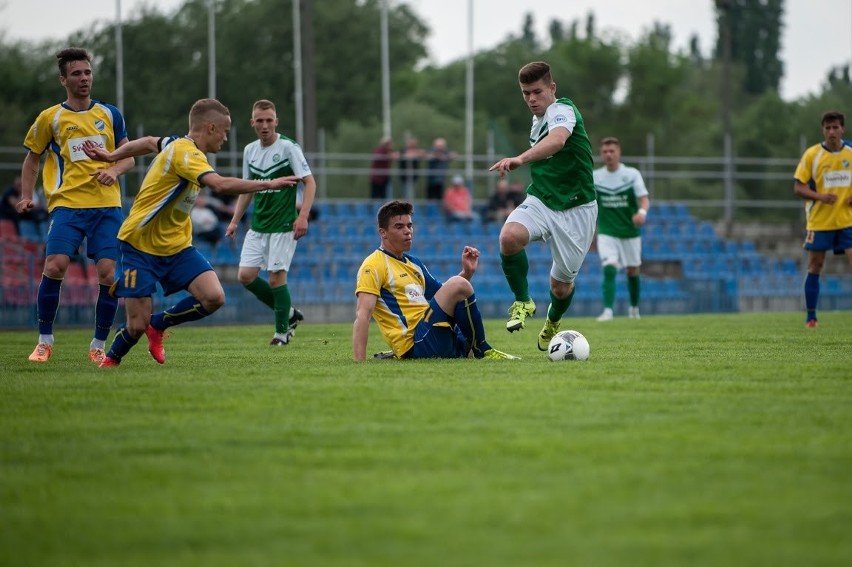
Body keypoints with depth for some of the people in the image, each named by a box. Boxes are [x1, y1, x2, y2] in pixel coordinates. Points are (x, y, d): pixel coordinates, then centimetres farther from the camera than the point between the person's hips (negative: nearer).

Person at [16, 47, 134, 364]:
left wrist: (114, 171, -7)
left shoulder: (109, 114, 11)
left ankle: (99, 345, 5)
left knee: (108, 273, -8)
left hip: (107, 206, 2)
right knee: (55, 266, -17)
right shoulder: (50, 118, 6)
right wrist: (26, 197, 5)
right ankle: (44, 340, -2)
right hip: (67, 204, -2)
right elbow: (32, 159, 16)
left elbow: (129, 156, 14)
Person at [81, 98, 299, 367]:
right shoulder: (185, 153, -23)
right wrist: (268, 184, -32)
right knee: (138, 324, -7)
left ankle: (157, 325, 11)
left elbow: (148, 142, 24)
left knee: (214, 297, -14)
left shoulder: (178, 144, 5)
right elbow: (221, 184, -37)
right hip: (141, 246, -8)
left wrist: (111, 156, 34)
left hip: (176, 246, 8)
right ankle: (111, 359, 25)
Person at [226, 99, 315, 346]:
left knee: (276, 277, -8)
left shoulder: (288, 147, -9)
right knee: (246, 275, -2)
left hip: (283, 224, -6)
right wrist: (235, 221, 13)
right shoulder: (250, 150, 9)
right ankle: (288, 313, 15)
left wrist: (303, 216, -22)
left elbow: (309, 182, -11)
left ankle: (282, 331, 7)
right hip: (258, 226, 6)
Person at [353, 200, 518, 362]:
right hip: (417, 342, -9)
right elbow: (363, 314, -15)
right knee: (458, 284, -23)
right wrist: (359, 362, -26)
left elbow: (447, 298, 27)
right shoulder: (374, 266, -4)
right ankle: (483, 351, -7)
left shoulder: (413, 263, 22)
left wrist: (466, 273, 10)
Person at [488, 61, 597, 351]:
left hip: (574, 209, -6)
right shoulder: (537, 122, 11)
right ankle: (523, 302, -10)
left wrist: (520, 159, -57)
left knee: (561, 284, 5)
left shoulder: (562, 111, -16)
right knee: (509, 236, -29)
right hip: (539, 201, 6)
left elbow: (557, 140, -42)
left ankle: (553, 321, 41)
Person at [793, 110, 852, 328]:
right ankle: (811, 317, 15)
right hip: (819, 220, -1)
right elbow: (798, 187, -4)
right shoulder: (812, 154, -6)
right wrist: (820, 197, -21)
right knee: (815, 267, 4)